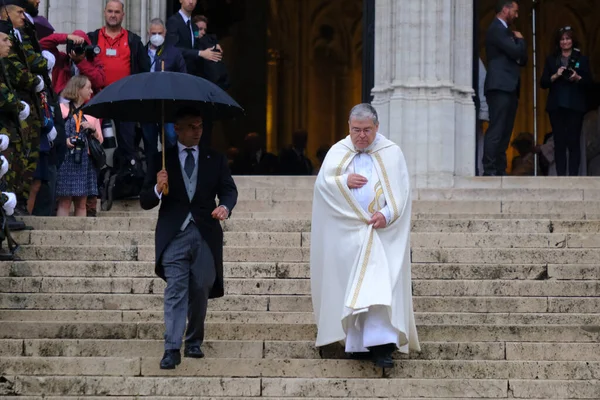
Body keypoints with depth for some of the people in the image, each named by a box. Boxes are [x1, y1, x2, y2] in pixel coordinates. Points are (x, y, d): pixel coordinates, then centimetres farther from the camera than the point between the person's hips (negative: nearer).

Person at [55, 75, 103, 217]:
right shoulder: (62, 109, 4)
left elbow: (100, 141, 17)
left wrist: (93, 130, -1)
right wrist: (63, 140, -16)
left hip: (85, 161, 4)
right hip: (66, 160, -4)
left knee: (81, 203, 3)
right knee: (64, 202, -7)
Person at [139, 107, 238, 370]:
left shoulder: (215, 159, 12)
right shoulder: (162, 160, 6)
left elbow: (229, 190, 7)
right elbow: (145, 202, 4)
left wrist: (225, 206, -15)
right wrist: (158, 189, -19)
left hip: (206, 234, 2)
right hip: (174, 235, -2)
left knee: (200, 292, 8)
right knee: (175, 291, -11)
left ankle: (194, 343, 23)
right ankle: (172, 349, -15)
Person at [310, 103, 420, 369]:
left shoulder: (392, 153, 4)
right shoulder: (337, 152, 9)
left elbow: (401, 191, -1)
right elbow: (321, 184, 3)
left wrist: (387, 214, -16)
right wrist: (344, 181, -14)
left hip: (381, 232, -2)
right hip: (346, 232, 2)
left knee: (380, 285, -13)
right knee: (350, 286, 3)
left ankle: (381, 345, -20)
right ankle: (357, 342, 11)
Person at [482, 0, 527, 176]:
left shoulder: (505, 30, 23)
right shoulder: (496, 29, -7)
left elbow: (522, 59, 23)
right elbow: (516, 51, -17)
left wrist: (519, 47, 2)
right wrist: (520, 40, 3)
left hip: (509, 88, 10)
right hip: (500, 87, -10)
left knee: (505, 132, 7)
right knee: (496, 131, -13)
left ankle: (500, 170, 7)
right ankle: (489, 171, -16)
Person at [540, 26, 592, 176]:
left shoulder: (582, 59, 8)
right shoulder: (551, 60, 11)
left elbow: (589, 82, 4)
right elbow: (543, 83, 6)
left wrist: (577, 78, -14)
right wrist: (556, 75, -11)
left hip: (575, 106, -1)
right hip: (556, 106, 1)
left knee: (573, 141, -5)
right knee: (559, 141, -1)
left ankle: (573, 175, -4)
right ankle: (561, 175, 0)